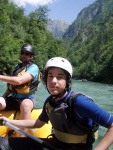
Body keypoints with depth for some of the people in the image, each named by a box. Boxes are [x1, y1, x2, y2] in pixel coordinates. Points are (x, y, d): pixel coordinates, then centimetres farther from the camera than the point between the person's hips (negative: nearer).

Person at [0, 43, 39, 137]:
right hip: (13, 98, 6)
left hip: (27, 98, -6)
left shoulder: (34, 67, -7)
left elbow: (19, 81, -24)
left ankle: (22, 136, -34)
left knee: (25, 105, -40)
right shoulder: (17, 66, 16)